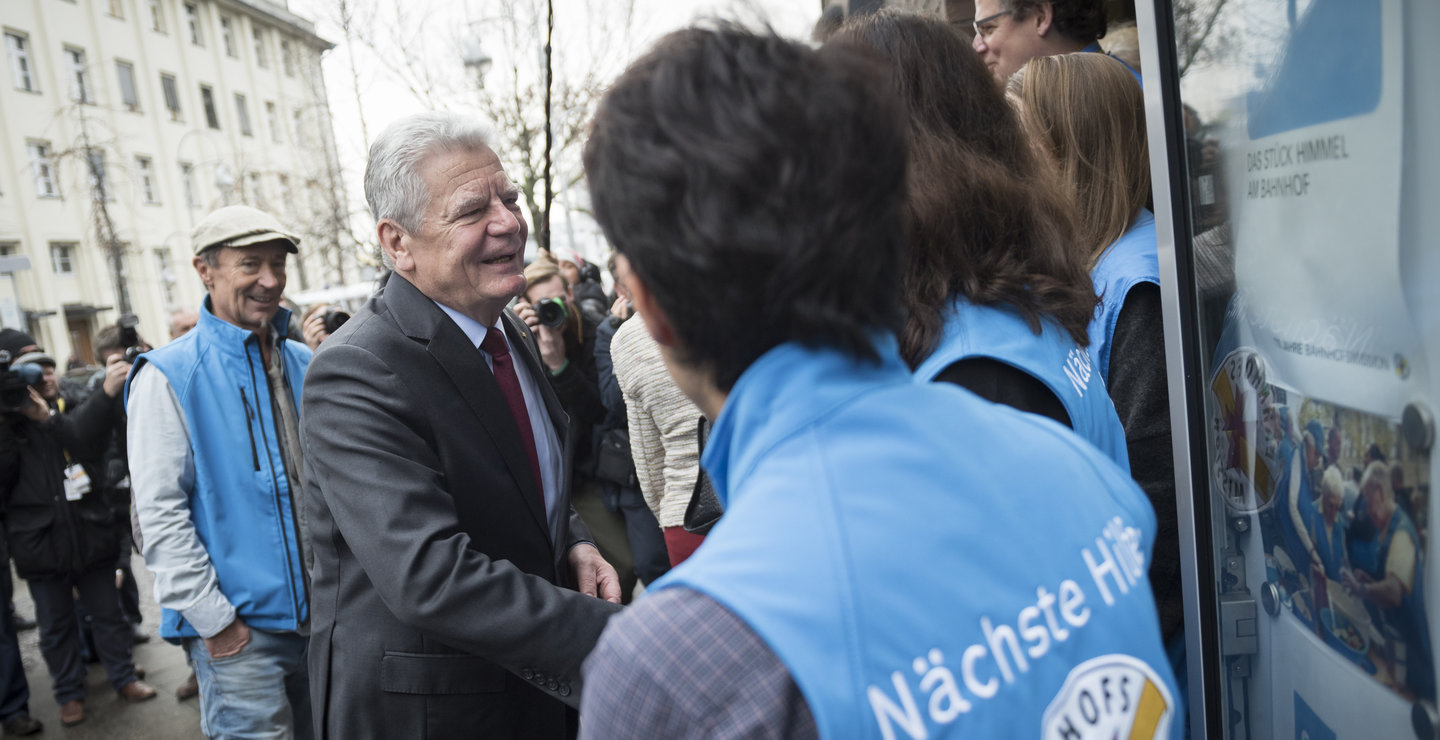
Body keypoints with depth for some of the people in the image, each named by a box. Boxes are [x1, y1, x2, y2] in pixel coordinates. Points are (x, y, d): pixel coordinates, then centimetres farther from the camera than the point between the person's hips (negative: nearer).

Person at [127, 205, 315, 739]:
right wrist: (214, 621, -14)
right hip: (238, 628, -5)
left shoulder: (303, 364, 8)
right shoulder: (169, 377, -8)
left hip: (319, 615, 6)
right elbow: (159, 514, -12)